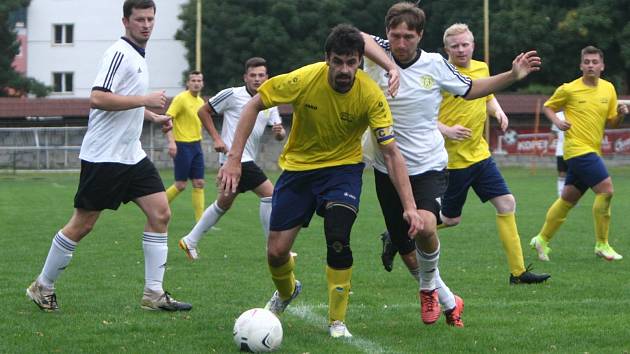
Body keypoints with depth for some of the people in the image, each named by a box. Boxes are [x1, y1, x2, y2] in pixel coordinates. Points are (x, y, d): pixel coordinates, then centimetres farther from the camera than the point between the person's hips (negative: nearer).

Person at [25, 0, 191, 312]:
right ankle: (42, 287, 13)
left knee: (160, 213, -2)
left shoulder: (137, 56, 16)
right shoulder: (119, 53, -14)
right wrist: (145, 100, -22)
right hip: (104, 155, -9)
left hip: (131, 155, 9)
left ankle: (154, 294, 1)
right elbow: (97, 99, -26)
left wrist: (153, 117, 21)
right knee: (82, 224, -2)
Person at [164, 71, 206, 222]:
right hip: (182, 146, -7)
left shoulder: (201, 101, 12)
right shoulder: (181, 99, -10)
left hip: (196, 146, 7)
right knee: (181, 184, -5)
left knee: (199, 183, 2)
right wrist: (171, 141, -27)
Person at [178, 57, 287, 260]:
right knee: (269, 194, -15)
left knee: (223, 204, 18)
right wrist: (217, 138, -9)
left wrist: (279, 131, -19)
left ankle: (190, 241, 29)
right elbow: (203, 111, -2)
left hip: (247, 160, 8)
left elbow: (280, 136, 6)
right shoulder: (232, 95, -9)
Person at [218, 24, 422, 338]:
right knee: (276, 253, 0)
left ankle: (337, 322, -6)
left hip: (343, 168, -1)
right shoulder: (304, 79, -23)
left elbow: (391, 152, -20)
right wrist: (234, 158, -17)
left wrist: (409, 206, -28)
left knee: (338, 239, -25)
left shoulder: (371, 96, -23)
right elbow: (254, 105, -11)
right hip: (298, 167, 1)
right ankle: (286, 291, 38)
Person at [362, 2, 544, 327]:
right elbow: (358, 38, -29)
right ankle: (448, 302, 30)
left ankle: (428, 287, -1)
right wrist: (386, 63, -41)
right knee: (407, 251, 5)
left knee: (425, 226, -30)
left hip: (428, 166, -1)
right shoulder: (380, 53, -7)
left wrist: (513, 75, 5)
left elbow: (469, 90, 15)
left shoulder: (435, 65, -2)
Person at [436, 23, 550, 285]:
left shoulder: (482, 68, 7)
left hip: (480, 154, 7)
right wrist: (445, 130, -28)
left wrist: (498, 111, 3)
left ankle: (518, 272, 3)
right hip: (452, 159, -7)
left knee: (506, 204, 0)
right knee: (450, 219, 2)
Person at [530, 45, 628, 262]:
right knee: (606, 189, -17)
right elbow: (547, 107, 7)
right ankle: (602, 245, -9)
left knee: (568, 198, 12)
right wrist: (557, 121, -11)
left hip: (592, 151, 7)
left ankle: (542, 240, 25)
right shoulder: (569, 90, -6)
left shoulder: (608, 89, 9)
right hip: (577, 148, -7)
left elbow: (611, 123, 13)